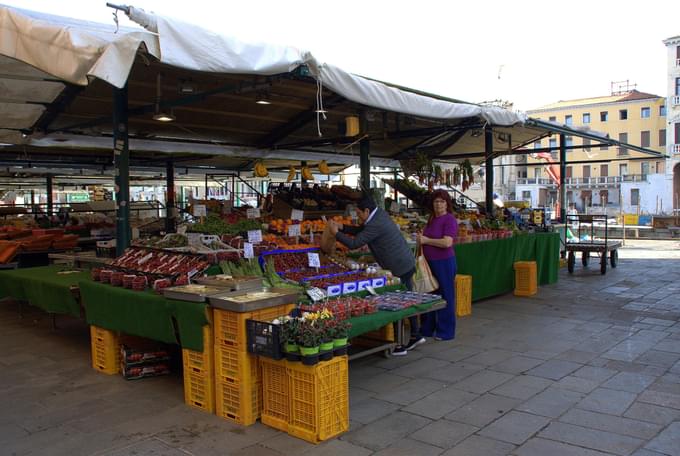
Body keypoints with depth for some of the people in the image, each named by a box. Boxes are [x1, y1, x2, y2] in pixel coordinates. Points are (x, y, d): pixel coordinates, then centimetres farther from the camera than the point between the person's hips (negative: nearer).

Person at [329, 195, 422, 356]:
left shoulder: (376, 225, -24)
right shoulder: (380, 213, 6)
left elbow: (354, 243, -22)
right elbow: (360, 231, 17)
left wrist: (336, 233, -9)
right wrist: (342, 227, 5)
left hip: (399, 269, -10)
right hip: (407, 264, 10)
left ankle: (399, 345, 5)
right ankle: (416, 335, 30)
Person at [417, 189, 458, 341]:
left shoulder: (450, 219, -12)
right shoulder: (432, 219, 13)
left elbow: (447, 242, -23)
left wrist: (426, 240, -14)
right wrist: (421, 239, 6)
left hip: (444, 263, -8)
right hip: (430, 262, 8)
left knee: (445, 297, 3)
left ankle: (445, 332, 14)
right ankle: (427, 329, 26)